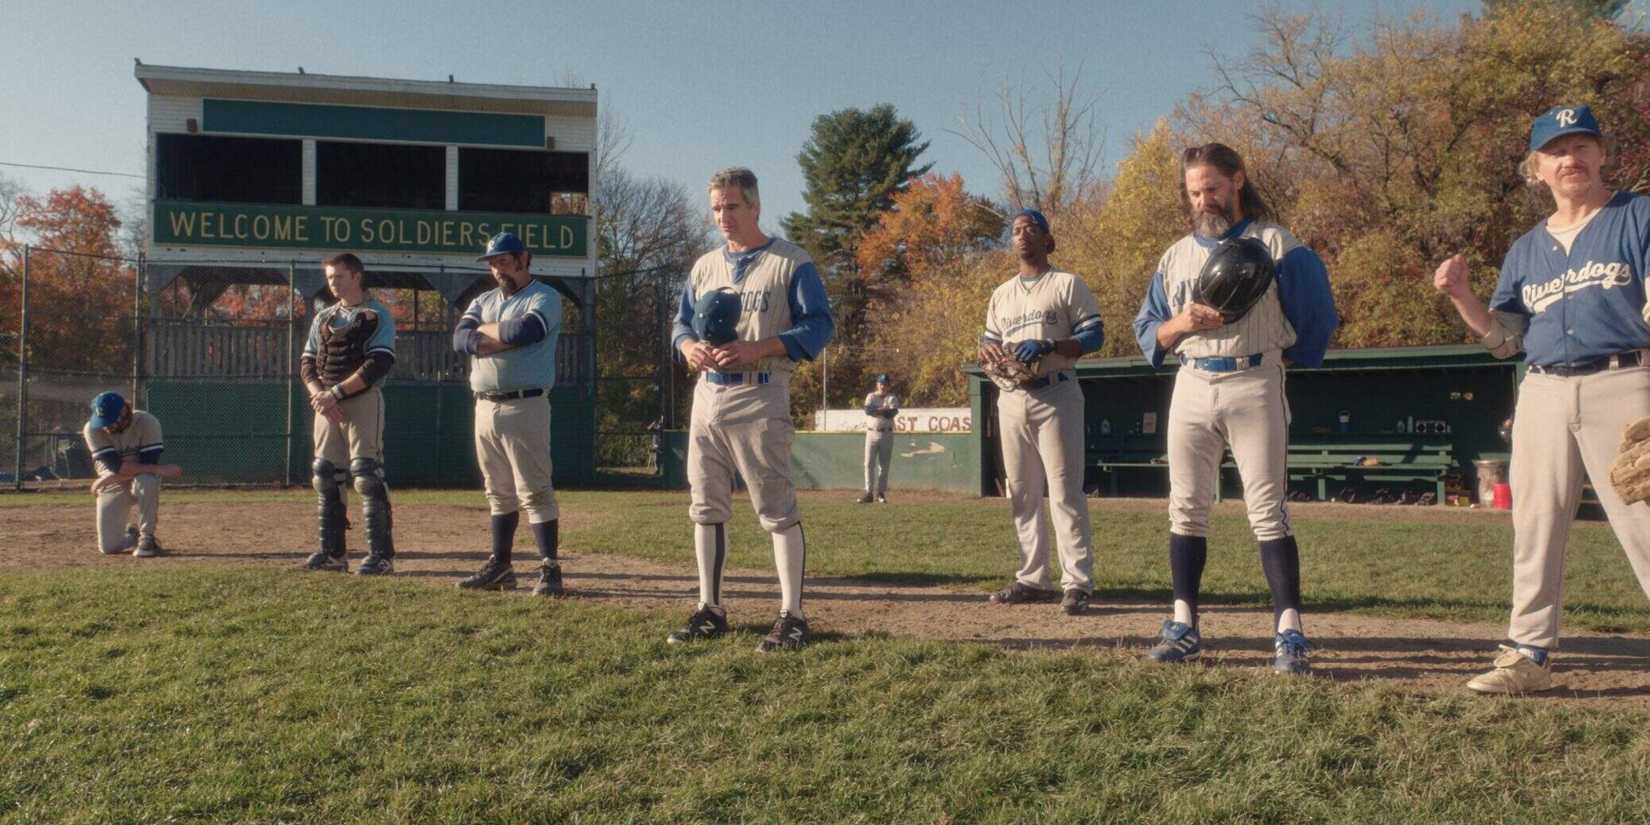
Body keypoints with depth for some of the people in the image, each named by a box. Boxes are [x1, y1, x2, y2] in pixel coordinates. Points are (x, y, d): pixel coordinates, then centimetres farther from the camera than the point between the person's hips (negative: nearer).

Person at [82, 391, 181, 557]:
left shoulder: (147, 423, -19)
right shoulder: (92, 429, -15)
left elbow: (149, 463, -25)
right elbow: (116, 467, -26)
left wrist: (103, 481, -23)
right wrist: (158, 469, -35)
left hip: (142, 481, -2)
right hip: (113, 488, 2)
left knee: (146, 480, -40)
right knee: (109, 547, -7)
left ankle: (147, 538, -22)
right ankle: (131, 536, 31)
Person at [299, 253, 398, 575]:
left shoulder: (377, 315, -2)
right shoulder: (323, 317, 18)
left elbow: (378, 365, -13)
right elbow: (306, 362, 13)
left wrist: (335, 393, -18)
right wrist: (318, 394, -8)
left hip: (363, 402, -7)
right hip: (325, 404, 7)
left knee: (367, 475, -11)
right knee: (325, 477, 7)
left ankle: (382, 555, -9)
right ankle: (332, 552, 14)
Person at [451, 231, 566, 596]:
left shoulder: (545, 298, -1)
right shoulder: (483, 301, 18)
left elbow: (524, 330, -21)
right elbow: (461, 339, 1)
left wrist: (485, 331, -3)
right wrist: (506, 337, -12)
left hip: (525, 406, -7)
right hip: (485, 407, 7)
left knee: (534, 490, -9)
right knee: (499, 492, 13)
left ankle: (550, 569, -6)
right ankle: (500, 566, 20)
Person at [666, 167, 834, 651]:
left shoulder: (791, 263, -2)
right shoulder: (705, 266, 17)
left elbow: (819, 325, -9)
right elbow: (681, 324, 20)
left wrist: (756, 349, -20)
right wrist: (689, 347, -5)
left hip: (759, 398, -7)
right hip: (707, 396, 7)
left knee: (777, 510, -6)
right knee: (707, 509, 10)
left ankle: (792, 616, 0)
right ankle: (710, 611, 19)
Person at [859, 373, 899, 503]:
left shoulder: (892, 398, 5)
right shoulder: (871, 396, 7)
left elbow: (893, 412, -15)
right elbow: (867, 410, -13)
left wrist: (875, 410, -12)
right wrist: (884, 410, -15)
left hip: (887, 434, 0)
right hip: (872, 433, 0)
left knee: (884, 465, 2)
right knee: (869, 463, -4)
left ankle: (881, 493, 9)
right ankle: (868, 493, -3)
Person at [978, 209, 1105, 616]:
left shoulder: (1068, 284, 3)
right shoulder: (1001, 293, 21)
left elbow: (1094, 335, -4)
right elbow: (989, 342, 22)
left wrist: (1048, 346, -19)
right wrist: (988, 349, -4)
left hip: (1055, 396, -6)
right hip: (1012, 397, 6)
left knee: (1064, 491, -10)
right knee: (1022, 493, 8)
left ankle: (1077, 582, -9)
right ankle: (1033, 579, 14)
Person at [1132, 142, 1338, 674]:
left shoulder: (1275, 244, 3)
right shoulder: (1175, 256, 15)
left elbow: (1318, 317, 4)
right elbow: (1147, 331, 11)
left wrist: (1286, 356, 1)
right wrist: (1181, 324, -7)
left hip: (1255, 385, -4)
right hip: (1191, 386, 5)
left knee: (1268, 512, -7)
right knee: (1186, 510, 5)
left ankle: (1290, 631, -6)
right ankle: (1184, 625, 10)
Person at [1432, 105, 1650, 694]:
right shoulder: (1525, 249, 18)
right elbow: (1505, 338, 15)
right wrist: (1461, 296, -1)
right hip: (1543, 395, 5)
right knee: (1534, 530, 7)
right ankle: (1529, 655, 15)